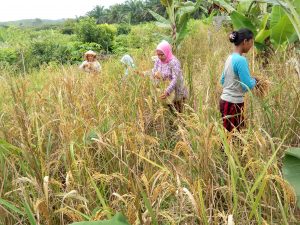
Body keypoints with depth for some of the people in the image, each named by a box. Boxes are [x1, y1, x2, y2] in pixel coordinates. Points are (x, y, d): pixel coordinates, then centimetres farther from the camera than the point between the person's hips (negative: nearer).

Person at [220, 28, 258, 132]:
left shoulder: (230, 57, 9)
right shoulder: (241, 60, -16)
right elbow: (248, 86, -17)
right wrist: (255, 81, 5)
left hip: (224, 100, 9)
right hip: (233, 104, -9)